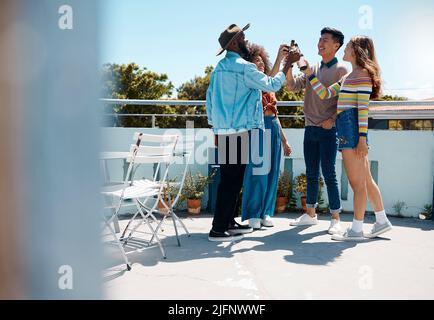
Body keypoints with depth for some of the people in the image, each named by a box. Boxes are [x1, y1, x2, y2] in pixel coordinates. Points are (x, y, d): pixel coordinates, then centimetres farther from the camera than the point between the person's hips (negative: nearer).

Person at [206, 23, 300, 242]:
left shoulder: (220, 68, 16)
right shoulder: (243, 67, -10)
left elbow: (209, 98, 18)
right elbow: (272, 85, -6)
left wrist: (215, 127, 21)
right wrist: (288, 63, 4)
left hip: (222, 131, 9)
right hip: (238, 132, -9)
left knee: (231, 179, 14)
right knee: (231, 180, -5)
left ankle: (227, 222, 22)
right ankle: (218, 229, -2)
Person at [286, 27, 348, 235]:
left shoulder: (341, 70, -2)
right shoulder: (312, 69, 15)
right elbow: (292, 86, 6)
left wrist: (332, 119, -16)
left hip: (328, 130, -6)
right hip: (310, 128, 6)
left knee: (329, 174, -5)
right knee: (311, 174, 12)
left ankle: (335, 219, 4)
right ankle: (310, 214, 22)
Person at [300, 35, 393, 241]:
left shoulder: (362, 73, -3)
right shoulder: (348, 77, 24)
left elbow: (363, 108, -12)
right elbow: (324, 94, 20)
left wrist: (362, 138, -18)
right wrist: (309, 74, 17)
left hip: (352, 128, -9)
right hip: (346, 131, 9)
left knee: (358, 182, -4)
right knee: (366, 181, 14)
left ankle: (356, 230, 2)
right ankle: (382, 221, 24)